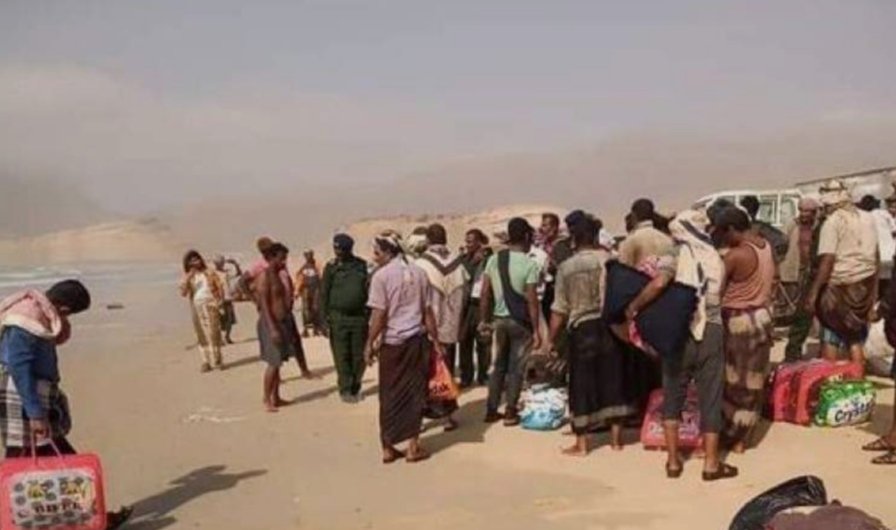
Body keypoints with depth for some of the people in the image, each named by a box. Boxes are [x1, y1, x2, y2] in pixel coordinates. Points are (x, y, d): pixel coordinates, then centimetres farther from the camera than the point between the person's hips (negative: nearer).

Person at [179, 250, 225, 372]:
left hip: (210, 306, -2)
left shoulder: (209, 273, 4)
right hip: (197, 308, 2)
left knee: (214, 334, -4)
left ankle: (217, 360, 2)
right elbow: (183, 293, -7)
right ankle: (206, 362, 9)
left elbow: (220, 287, 3)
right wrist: (188, 278, -14)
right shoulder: (187, 277, 6)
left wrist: (220, 301, -10)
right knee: (202, 335, 5)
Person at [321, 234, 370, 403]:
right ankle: (345, 389, 9)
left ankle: (356, 387, 20)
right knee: (342, 356, 0)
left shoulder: (362, 265, 5)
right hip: (338, 317, -2)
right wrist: (326, 317, -4)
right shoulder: (332, 267, 1)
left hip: (359, 317, 2)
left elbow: (368, 291, 9)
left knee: (359, 356, 7)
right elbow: (324, 293, 2)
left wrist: (369, 314, 5)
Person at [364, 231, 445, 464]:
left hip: (392, 342, -3)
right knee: (415, 392, 9)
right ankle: (413, 447, 11)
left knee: (390, 394, 7)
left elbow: (378, 315, -12)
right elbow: (428, 311, 5)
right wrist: (436, 341, 10)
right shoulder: (418, 272, 4)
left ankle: (388, 448, 13)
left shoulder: (381, 275, -9)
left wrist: (370, 344, -4)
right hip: (417, 340, 3)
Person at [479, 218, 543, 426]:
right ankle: (510, 412, 11)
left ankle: (491, 410, 19)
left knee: (499, 365, 16)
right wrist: (536, 329, -9)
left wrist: (484, 320, 11)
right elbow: (532, 300, -14)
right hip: (520, 321, -5)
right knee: (516, 368, 5)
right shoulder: (529, 264, -13)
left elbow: (485, 294, 2)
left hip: (500, 319, 5)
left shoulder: (493, 260, 1)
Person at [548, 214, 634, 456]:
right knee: (612, 380, 11)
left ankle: (581, 443, 9)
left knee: (582, 384, 5)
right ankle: (616, 438, 18)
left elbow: (560, 309, -2)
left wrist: (551, 339, 5)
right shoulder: (610, 259, -2)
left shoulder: (566, 267, -3)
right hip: (610, 324, 1)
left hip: (582, 328, -1)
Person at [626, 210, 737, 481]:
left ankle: (673, 460, 12)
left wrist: (633, 307, -13)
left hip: (680, 332, -2)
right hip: (711, 331, 2)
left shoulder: (676, 255, -7)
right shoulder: (715, 257, 6)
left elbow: (658, 284, -23)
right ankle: (711, 462, 12)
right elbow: (719, 294, 6)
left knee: (673, 395, 12)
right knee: (710, 397, 8)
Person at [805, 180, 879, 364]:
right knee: (857, 339, 14)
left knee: (830, 339, 6)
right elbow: (876, 257, 13)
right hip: (865, 285, 6)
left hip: (840, 287, -6)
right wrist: (874, 289, 21)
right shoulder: (867, 218, 7)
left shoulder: (833, 222, -12)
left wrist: (813, 293, -16)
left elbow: (827, 261, -18)